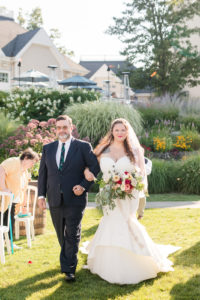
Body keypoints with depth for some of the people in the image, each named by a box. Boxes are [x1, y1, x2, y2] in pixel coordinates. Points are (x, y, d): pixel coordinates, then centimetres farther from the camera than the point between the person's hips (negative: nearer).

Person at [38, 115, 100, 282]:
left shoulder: (83, 147, 0)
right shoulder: (48, 148, 11)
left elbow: (95, 167, -2)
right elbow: (43, 172, 11)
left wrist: (84, 186, -13)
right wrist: (41, 194, 4)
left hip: (74, 198, -4)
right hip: (55, 199, 4)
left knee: (72, 235, -3)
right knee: (61, 234, 16)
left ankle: (69, 269, 2)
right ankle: (69, 259, 35)